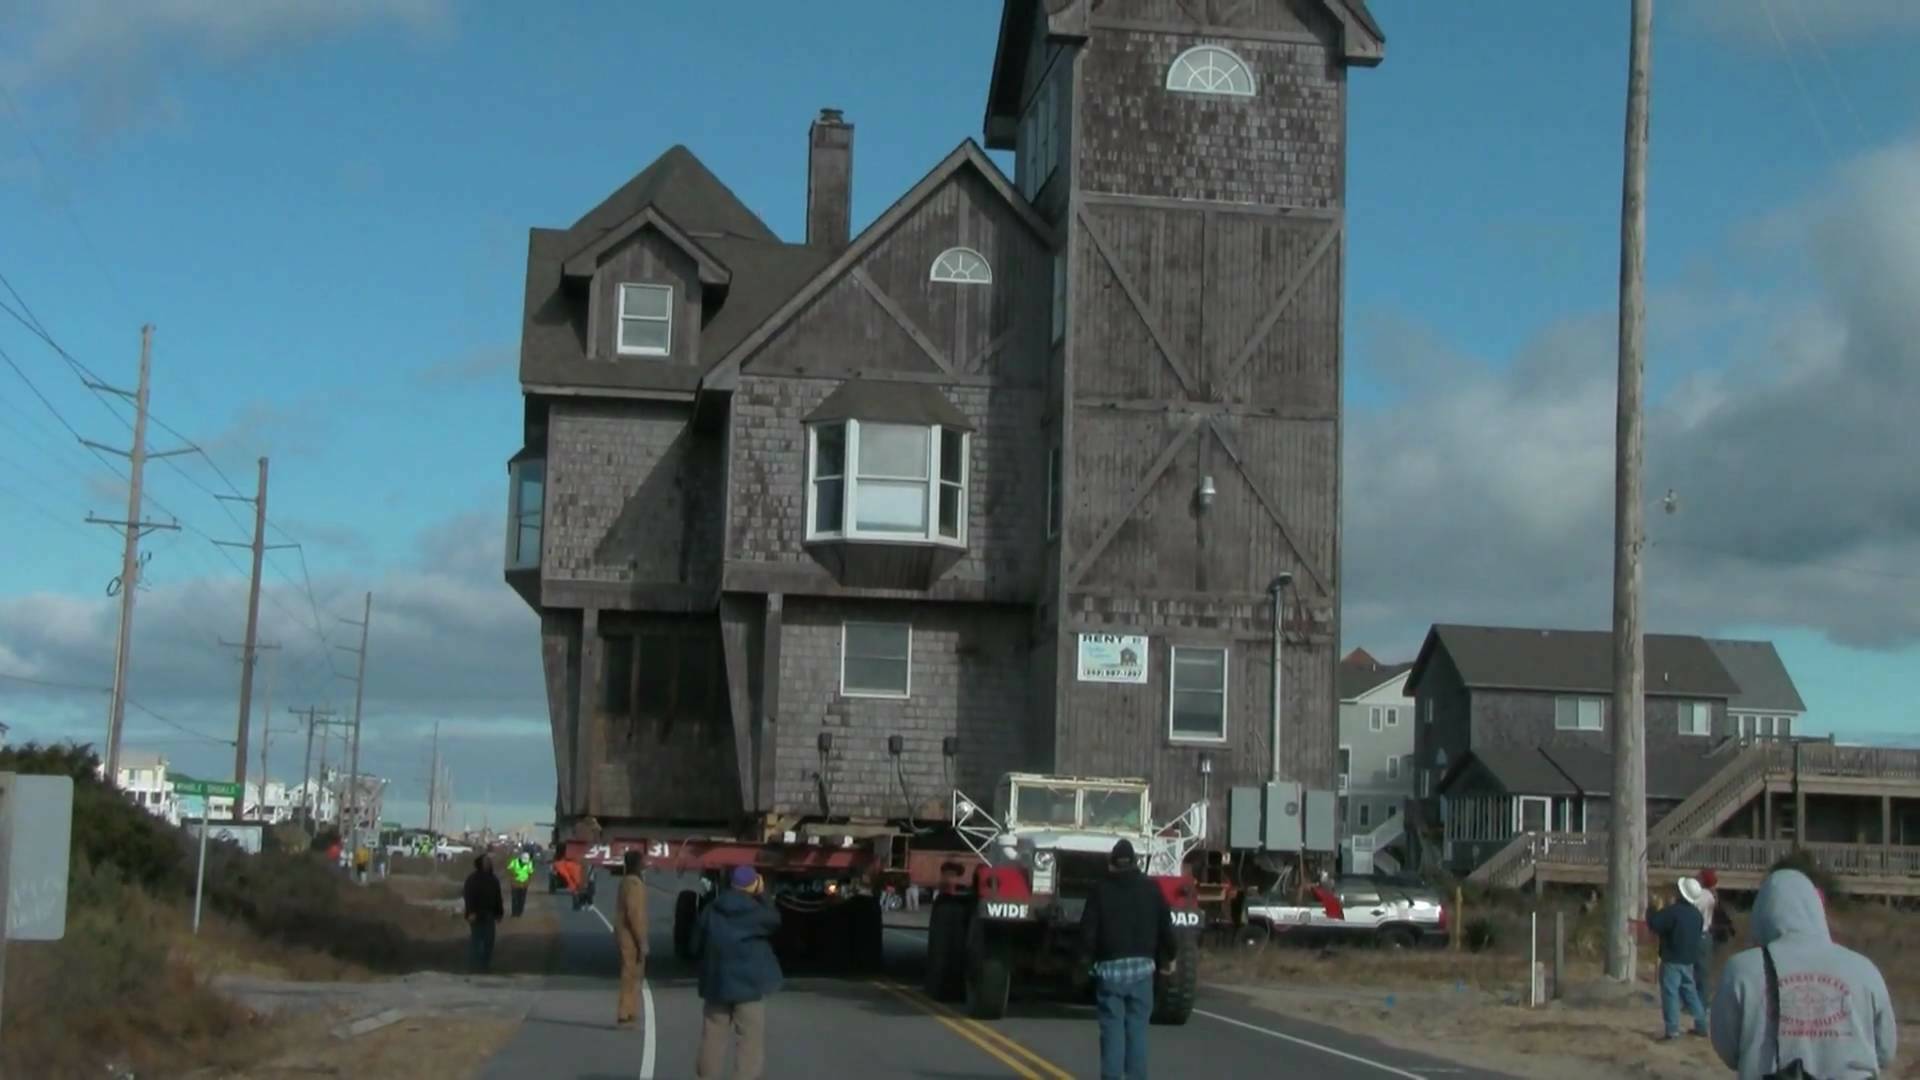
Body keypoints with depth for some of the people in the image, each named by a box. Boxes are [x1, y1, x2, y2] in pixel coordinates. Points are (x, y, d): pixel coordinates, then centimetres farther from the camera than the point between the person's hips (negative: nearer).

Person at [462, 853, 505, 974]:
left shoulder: (493, 879, 14)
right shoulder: (472, 879, -9)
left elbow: (497, 898, 18)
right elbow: (468, 897, -16)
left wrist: (498, 913, 15)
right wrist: (471, 913, -24)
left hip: (489, 915, 7)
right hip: (477, 915, -7)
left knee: (488, 940, 8)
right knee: (476, 939, -6)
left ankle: (486, 964, 17)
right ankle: (475, 965, -2)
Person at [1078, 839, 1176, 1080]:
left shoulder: (1101, 889, -1)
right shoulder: (1151, 888, 5)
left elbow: (1088, 928, -5)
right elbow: (1166, 925, 7)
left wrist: (1086, 957, 8)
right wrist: (1168, 958, 18)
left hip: (1110, 966, -2)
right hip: (1141, 966, 2)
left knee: (1112, 1027, 0)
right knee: (1137, 1026, 5)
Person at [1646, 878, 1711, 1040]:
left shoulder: (1673, 911, -19)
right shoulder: (1696, 913, 7)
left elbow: (1654, 924, -19)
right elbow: (1700, 934, 20)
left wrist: (1653, 910, 0)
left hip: (1672, 960, -8)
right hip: (1689, 960, 8)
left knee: (1670, 992, -5)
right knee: (1689, 991, 17)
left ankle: (1673, 1028, -9)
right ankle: (1701, 1025, 21)